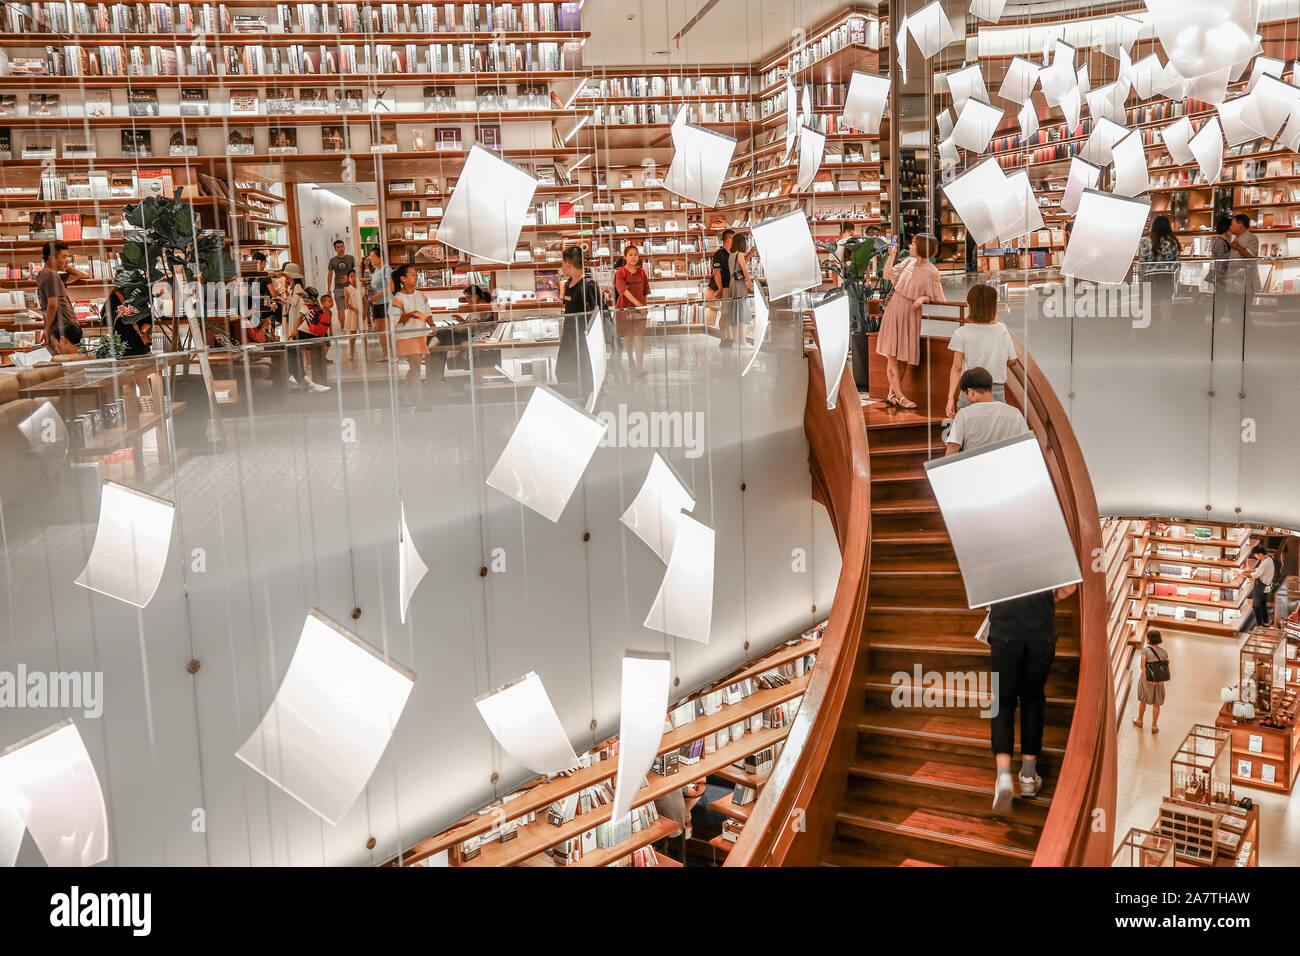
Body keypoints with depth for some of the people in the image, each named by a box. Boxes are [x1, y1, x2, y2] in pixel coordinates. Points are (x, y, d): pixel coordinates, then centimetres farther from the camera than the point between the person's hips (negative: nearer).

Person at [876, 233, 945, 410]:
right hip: (894, 311, 3)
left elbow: (936, 299, -2)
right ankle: (900, 396, -4)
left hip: (911, 315, -3)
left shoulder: (932, 273, -8)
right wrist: (891, 256, 7)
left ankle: (892, 395, 9)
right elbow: (888, 274, 18)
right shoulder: (909, 262, 4)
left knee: (903, 358, 2)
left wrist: (923, 298, -20)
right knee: (891, 356, -5)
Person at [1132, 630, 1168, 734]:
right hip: (1159, 680, 2)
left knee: (1143, 700, 21)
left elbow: (1143, 665, -19)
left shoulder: (1146, 650, -15)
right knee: (1156, 704, 14)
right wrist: (1159, 679, -5)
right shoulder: (1164, 652, -6)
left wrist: (1147, 679, -17)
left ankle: (1140, 721, 36)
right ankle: (1154, 726, 21)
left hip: (1146, 678, -2)